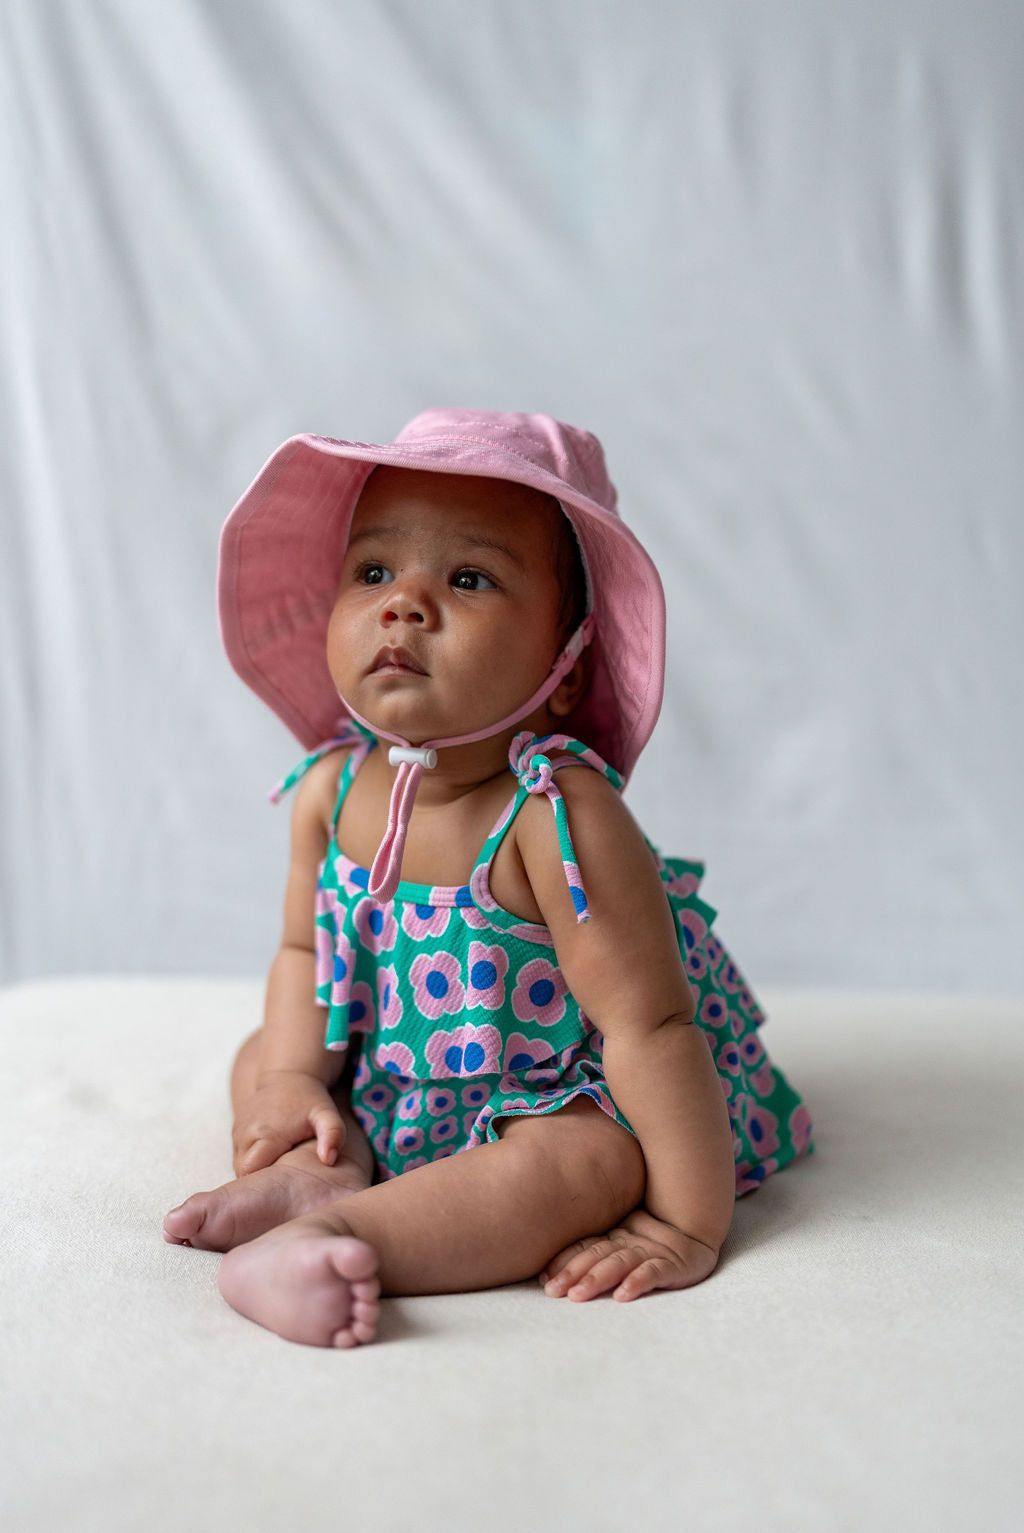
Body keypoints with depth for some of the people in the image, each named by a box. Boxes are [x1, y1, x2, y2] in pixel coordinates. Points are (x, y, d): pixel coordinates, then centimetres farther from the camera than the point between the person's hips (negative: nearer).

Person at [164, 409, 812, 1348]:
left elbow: (650, 1023, -32)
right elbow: (306, 950, 4)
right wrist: (295, 1081, -10)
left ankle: (333, 1235, -35)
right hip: (390, 1082, 7)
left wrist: (689, 1224, -32)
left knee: (574, 1165, -34)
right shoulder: (329, 793, -13)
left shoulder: (557, 816, -33)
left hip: (565, 1097, -6)